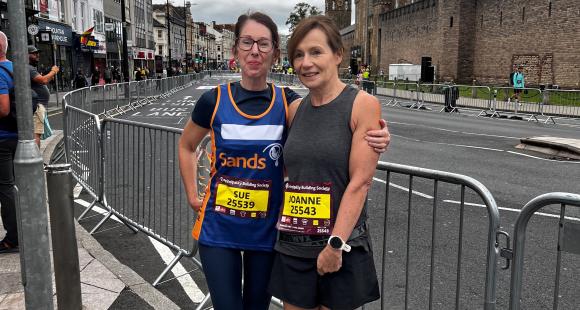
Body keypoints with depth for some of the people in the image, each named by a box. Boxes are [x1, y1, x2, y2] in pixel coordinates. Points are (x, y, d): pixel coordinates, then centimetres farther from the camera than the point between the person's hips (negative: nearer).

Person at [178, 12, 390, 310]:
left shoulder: (288, 102, -5)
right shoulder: (214, 100, -6)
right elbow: (186, 145, 11)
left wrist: (372, 138, -38)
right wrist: (192, 196, 6)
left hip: (266, 229, 1)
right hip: (219, 229, -1)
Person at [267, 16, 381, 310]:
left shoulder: (363, 104, -10)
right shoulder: (295, 109, 6)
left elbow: (359, 183, -14)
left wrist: (336, 244, -16)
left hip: (342, 246, -4)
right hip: (293, 245, 5)